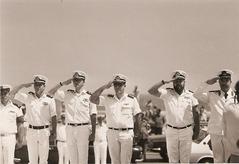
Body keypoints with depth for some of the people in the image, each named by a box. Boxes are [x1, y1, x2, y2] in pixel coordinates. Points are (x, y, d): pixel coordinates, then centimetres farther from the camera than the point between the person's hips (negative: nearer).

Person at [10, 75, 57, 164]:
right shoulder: (28, 97, 5)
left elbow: (53, 116, 0)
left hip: (44, 131, -1)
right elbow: (12, 93, 4)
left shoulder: (50, 99, 1)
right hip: (31, 131, 1)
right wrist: (23, 85, -2)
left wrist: (54, 130, -6)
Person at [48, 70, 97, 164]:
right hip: (70, 128, 3)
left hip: (83, 128, -3)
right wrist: (62, 84, 2)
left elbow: (93, 116, 0)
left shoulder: (89, 96, 2)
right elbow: (51, 93, 9)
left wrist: (93, 132, -5)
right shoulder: (67, 95, 10)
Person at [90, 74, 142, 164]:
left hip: (127, 133, -1)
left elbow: (137, 116, 5)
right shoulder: (108, 99, 6)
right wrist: (104, 87, -9)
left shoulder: (132, 99, 5)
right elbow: (92, 99, -5)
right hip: (112, 133, 2)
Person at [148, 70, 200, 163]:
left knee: (185, 159, 7)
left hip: (186, 131, 0)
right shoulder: (167, 93, -1)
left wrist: (196, 129, 3)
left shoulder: (190, 95, 2)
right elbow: (151, 91, -14)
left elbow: (195, 113, 6)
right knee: (173, 159, 7)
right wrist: (165, 82, -17)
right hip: (171, 130, 0)